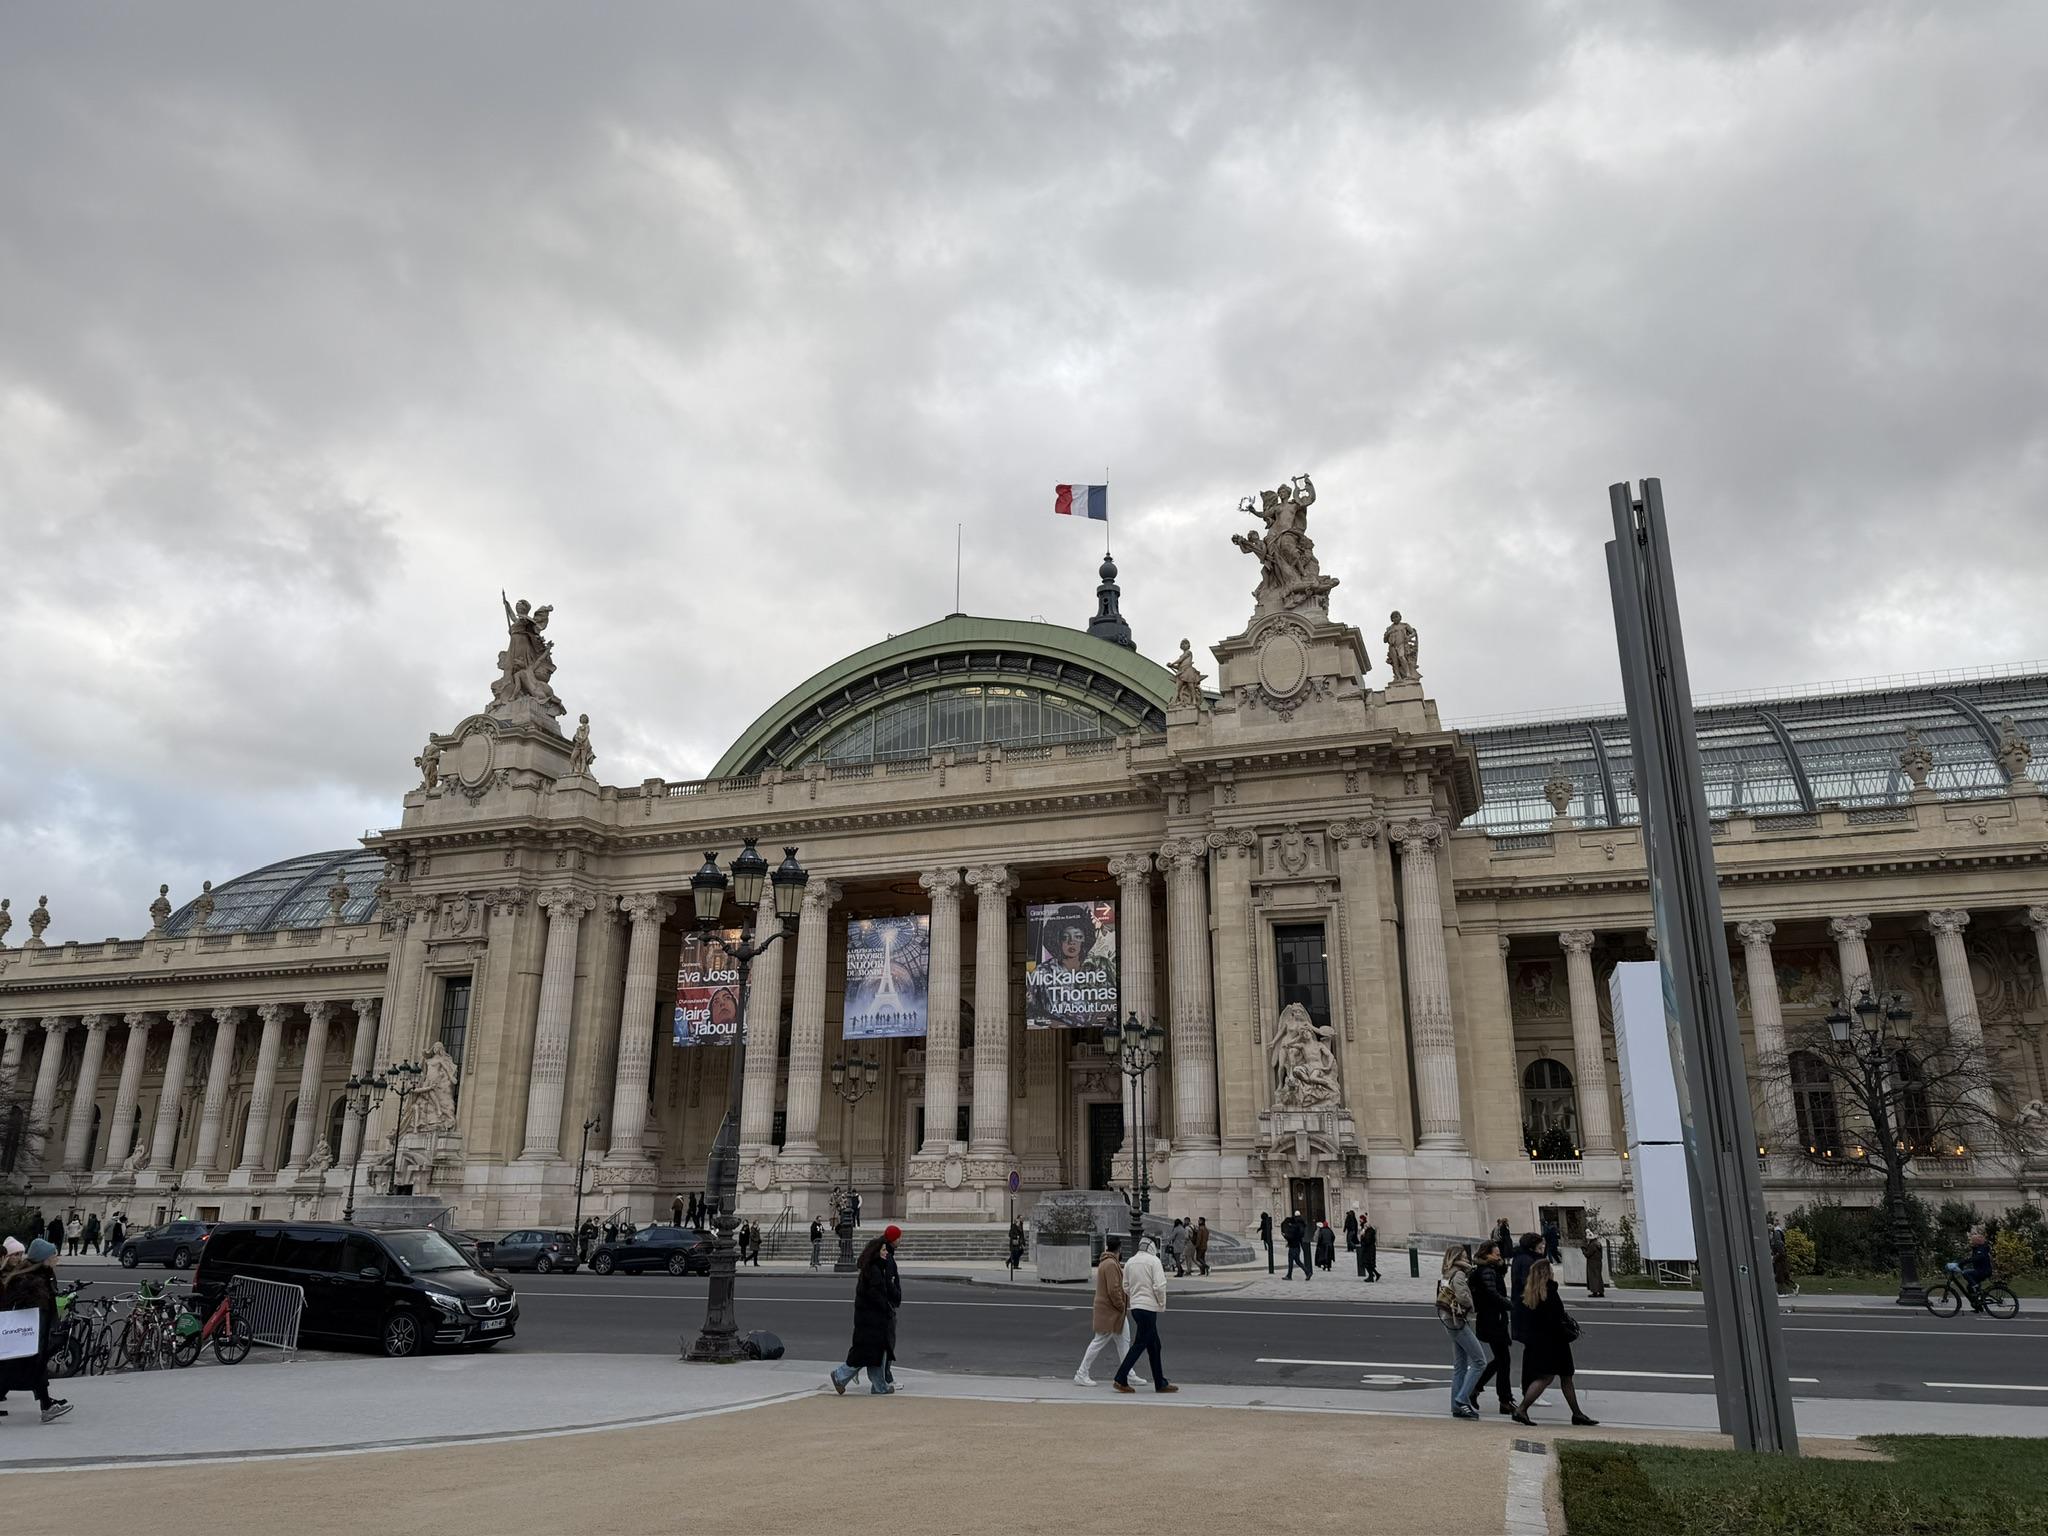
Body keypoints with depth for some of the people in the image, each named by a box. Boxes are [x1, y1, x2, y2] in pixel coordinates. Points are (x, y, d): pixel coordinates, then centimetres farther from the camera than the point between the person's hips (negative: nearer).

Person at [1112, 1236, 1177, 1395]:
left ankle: (1160, 1383, 19)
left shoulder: (1130, 1262, 10)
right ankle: (1121, 1379, -6)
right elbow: (1159, 1286, -15)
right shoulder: (1154, 1260, -9)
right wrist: (1162, 1305, -3)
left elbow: (1126, 1287, 13)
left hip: (1135, 1306, 7)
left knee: (1154, 1345, 14)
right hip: (1149, 1307, -7)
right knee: (1140, 1344, -3)